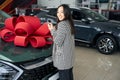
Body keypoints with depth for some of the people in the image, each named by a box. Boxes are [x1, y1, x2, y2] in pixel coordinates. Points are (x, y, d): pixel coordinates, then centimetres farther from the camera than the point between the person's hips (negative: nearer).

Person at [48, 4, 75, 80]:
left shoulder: (62, 24, -20)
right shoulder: (69, 23, 9)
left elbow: (58, 42, -20)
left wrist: (52, 30, -9)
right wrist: (54, 30, 12)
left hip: (63, 58, -9)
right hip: (69, 56, 9)